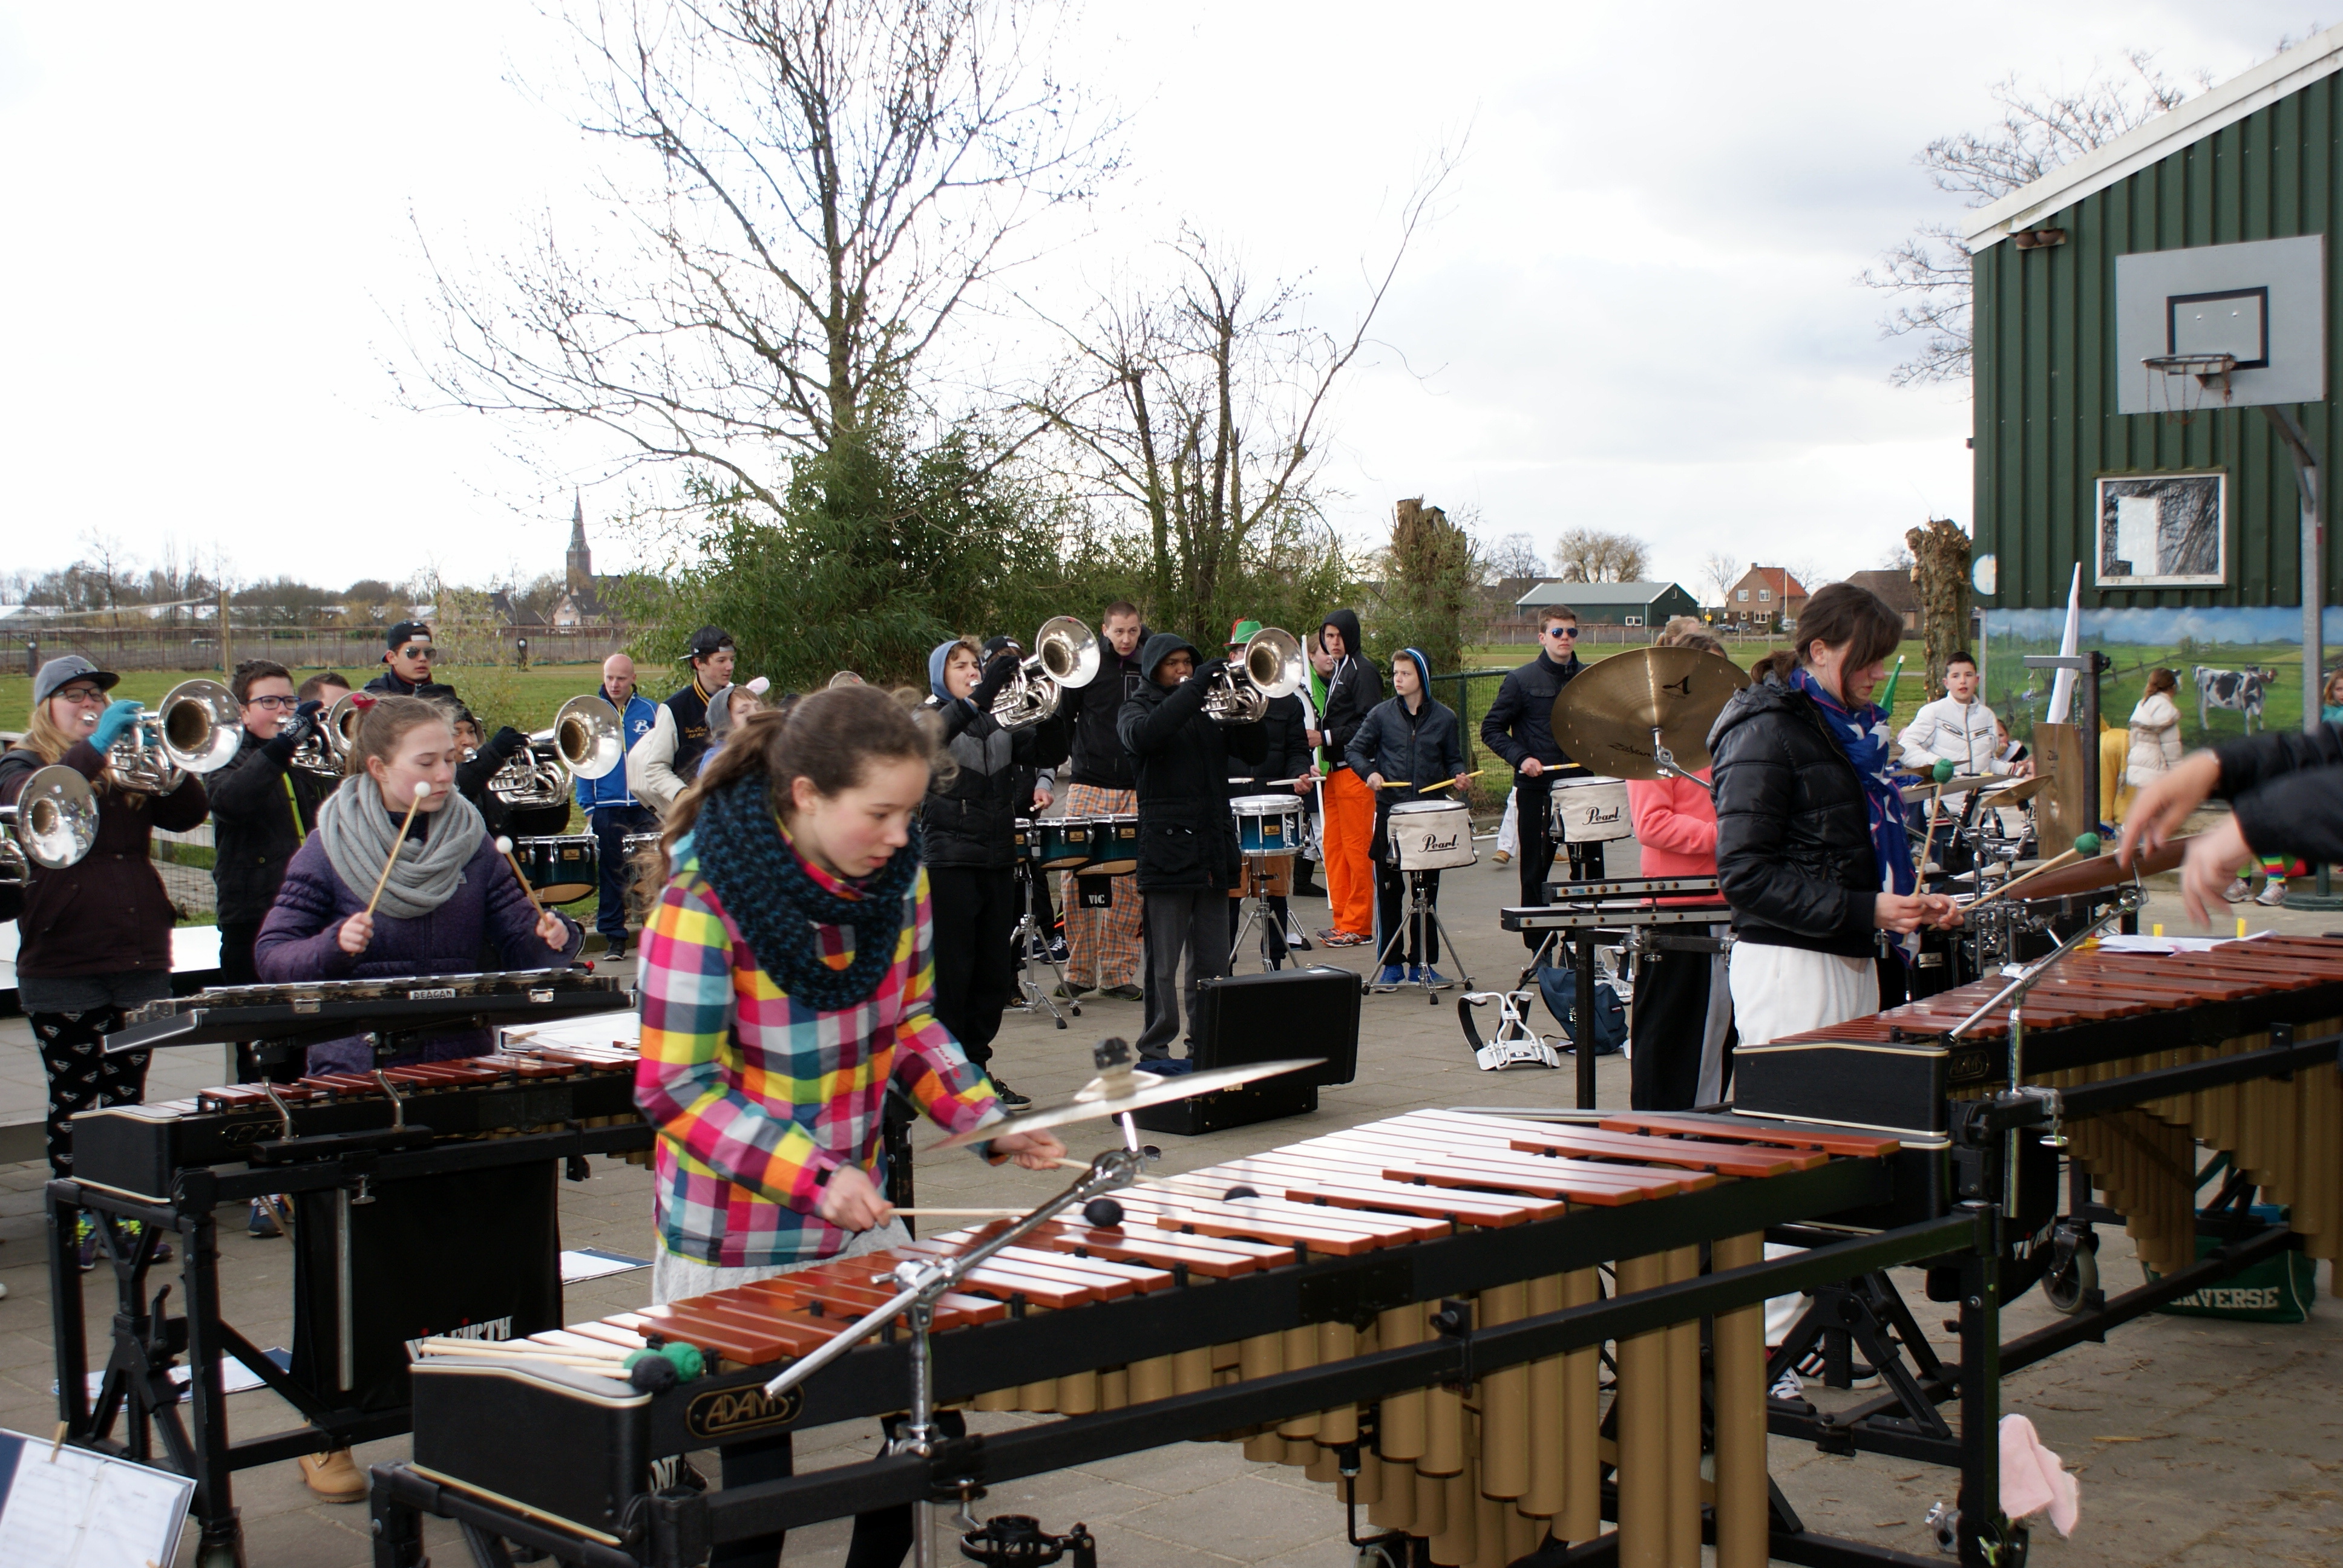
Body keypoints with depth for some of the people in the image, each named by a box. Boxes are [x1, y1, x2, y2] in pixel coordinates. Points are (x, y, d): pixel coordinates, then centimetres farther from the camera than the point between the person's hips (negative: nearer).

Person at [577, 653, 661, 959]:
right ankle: (613, 937, 11)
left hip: (645, 807, 0)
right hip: (607, 808, 0)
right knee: (611, 875, 4)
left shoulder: (651, 712, 5)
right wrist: (588, 806, -1)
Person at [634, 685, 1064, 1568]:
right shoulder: (704, 902, -22)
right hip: (736, 1249, -5)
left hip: (862, 1215, 6)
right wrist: (814, 1178, -28)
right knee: (757, 1480, 3)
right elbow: (676, 1086, -20)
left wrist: (988, 1124, -5)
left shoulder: (898, 879, -5)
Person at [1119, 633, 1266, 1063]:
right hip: (1167, 848, -5)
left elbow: (1253, 752, 11)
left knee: (1213, 961, 9)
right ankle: (1155, 1052, 2)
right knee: (1163, 963, -3)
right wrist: (1192, 688, -22)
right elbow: (1143, 736, -21)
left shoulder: (1211, 707, 18)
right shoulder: (1141, 706, 4)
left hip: (1214, 847, 5)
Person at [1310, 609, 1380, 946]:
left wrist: (1327, 738, -17)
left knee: (1357, 847, -5)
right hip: (1333, 769, 9)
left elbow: (1368, 725, -16)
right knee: (1332, 845, 9)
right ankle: (1341, 919, 14)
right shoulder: (1331, 671, 19)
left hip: (1356, 769, -9)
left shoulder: (1362, 671, -8)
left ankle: (1359, 924, -1)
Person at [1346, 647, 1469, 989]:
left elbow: (1453, 759, 10)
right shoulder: (1382, 714, 1)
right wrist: (1369, 772, -15)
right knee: (1389, 889, 1)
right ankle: (1391, 964, 9)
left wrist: (1459, 777, -10)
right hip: (1390, 811, -1)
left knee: (1428, 890, 6)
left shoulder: (1444, 718, 4)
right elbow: (1354, 749, 4)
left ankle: (1422, 963, 15)